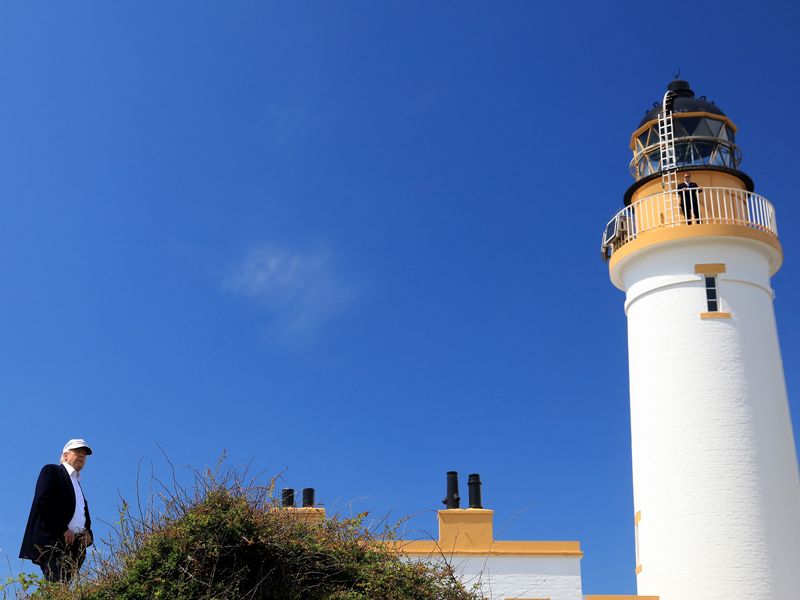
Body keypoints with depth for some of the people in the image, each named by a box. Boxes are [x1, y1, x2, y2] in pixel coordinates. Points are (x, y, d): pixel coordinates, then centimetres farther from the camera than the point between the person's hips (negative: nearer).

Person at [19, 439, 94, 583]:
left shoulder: (77, 482, 27)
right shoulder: (51, 471, 6)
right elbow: (43, 502, -9)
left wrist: (87, 532, 1)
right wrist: (63, 530, -13)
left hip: (74, 544, 7)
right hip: (53, 542, -7)